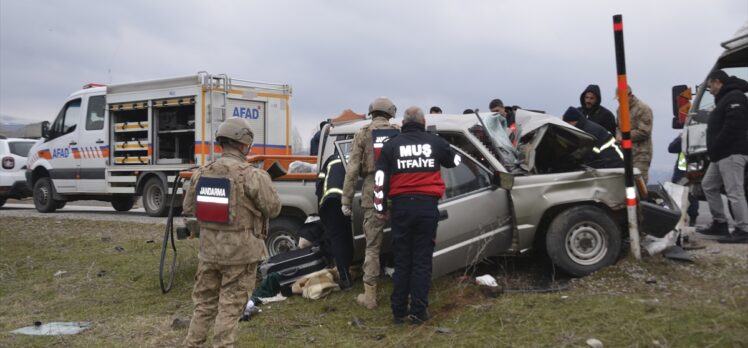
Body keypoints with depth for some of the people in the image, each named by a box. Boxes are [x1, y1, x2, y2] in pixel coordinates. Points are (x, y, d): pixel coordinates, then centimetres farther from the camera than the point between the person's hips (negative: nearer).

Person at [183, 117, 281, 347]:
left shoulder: (201, 173, 3)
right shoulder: (253, 176, -16)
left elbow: (188, 208, 11)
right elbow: (273, 209, -8)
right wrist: (262, 186, 9)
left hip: (209, 249, 5)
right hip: (240, 251, -5)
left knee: (204, 302, 19)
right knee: (231, 306, 5)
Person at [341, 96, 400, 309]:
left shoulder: (363, 134, 4)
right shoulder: (398, 132, 8)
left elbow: (352, 169, -1)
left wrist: (346, 200, 1)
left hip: (373, 192, -1)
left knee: (372, 245, 4)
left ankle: (369, 296, 8)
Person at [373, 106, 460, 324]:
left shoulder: (391, 145, 4)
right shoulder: (435, 142, 5)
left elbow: (380, 179, 1)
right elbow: (455, 161, 23)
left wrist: (380, 208, 9)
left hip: (401, 206, 1)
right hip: (427, 206, -1)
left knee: (402, 260, 8)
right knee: (422, 260, 4)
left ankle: (399, 312, 12)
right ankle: (419, 311, 5)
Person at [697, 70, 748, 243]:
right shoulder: (724, 99, 23)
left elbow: (732, 127, -22)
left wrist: (715, 148, -17)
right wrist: (713, 151, 12)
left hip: (732, 153, -11)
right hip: (722, 155, 11)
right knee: (708, 185, 14)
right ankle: (719, 224, 19)